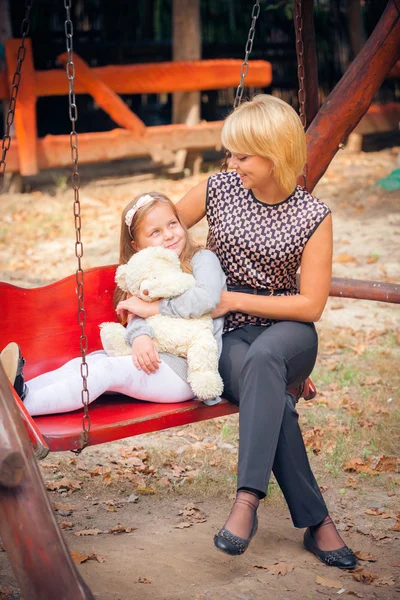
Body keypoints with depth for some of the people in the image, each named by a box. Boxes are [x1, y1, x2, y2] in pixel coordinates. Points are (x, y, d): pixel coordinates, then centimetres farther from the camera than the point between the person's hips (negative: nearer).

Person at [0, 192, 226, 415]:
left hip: (185, 372, -7)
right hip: (153, 360, 7)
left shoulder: (202, 259, -1)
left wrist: (152, 307, -13)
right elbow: (138, 314, 1)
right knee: (83, 364, -12)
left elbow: (207, 298, -21)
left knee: (108, 369, -24)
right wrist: (140, 337, -24)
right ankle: (19, 388, -28)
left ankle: (22, 405, -30)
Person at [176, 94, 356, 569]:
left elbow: (310, 304, -7)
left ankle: (248, 497, -42)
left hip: (286, 330, -1)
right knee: (272, 398, -33)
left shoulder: (312, 217, -6)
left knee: (262, 358, -40)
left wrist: (234, 299, -13)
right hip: (226, 335, 1)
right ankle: (316, 522, -26)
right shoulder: (218, 190, 1)